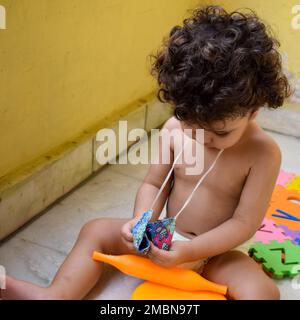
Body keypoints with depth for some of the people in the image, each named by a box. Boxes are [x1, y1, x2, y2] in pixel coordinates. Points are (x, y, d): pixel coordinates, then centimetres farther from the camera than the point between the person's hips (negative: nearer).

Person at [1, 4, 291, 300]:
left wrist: (189, 251, -28)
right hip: (165, 239, 4)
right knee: (95, 231, -3)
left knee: (263, 292, -31)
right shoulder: (175, 128, -10)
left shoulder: (264, 153, -20)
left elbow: (245, 223, -20)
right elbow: (153, 184, -2)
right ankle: (56, 295, -16)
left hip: (215, 253, -4)